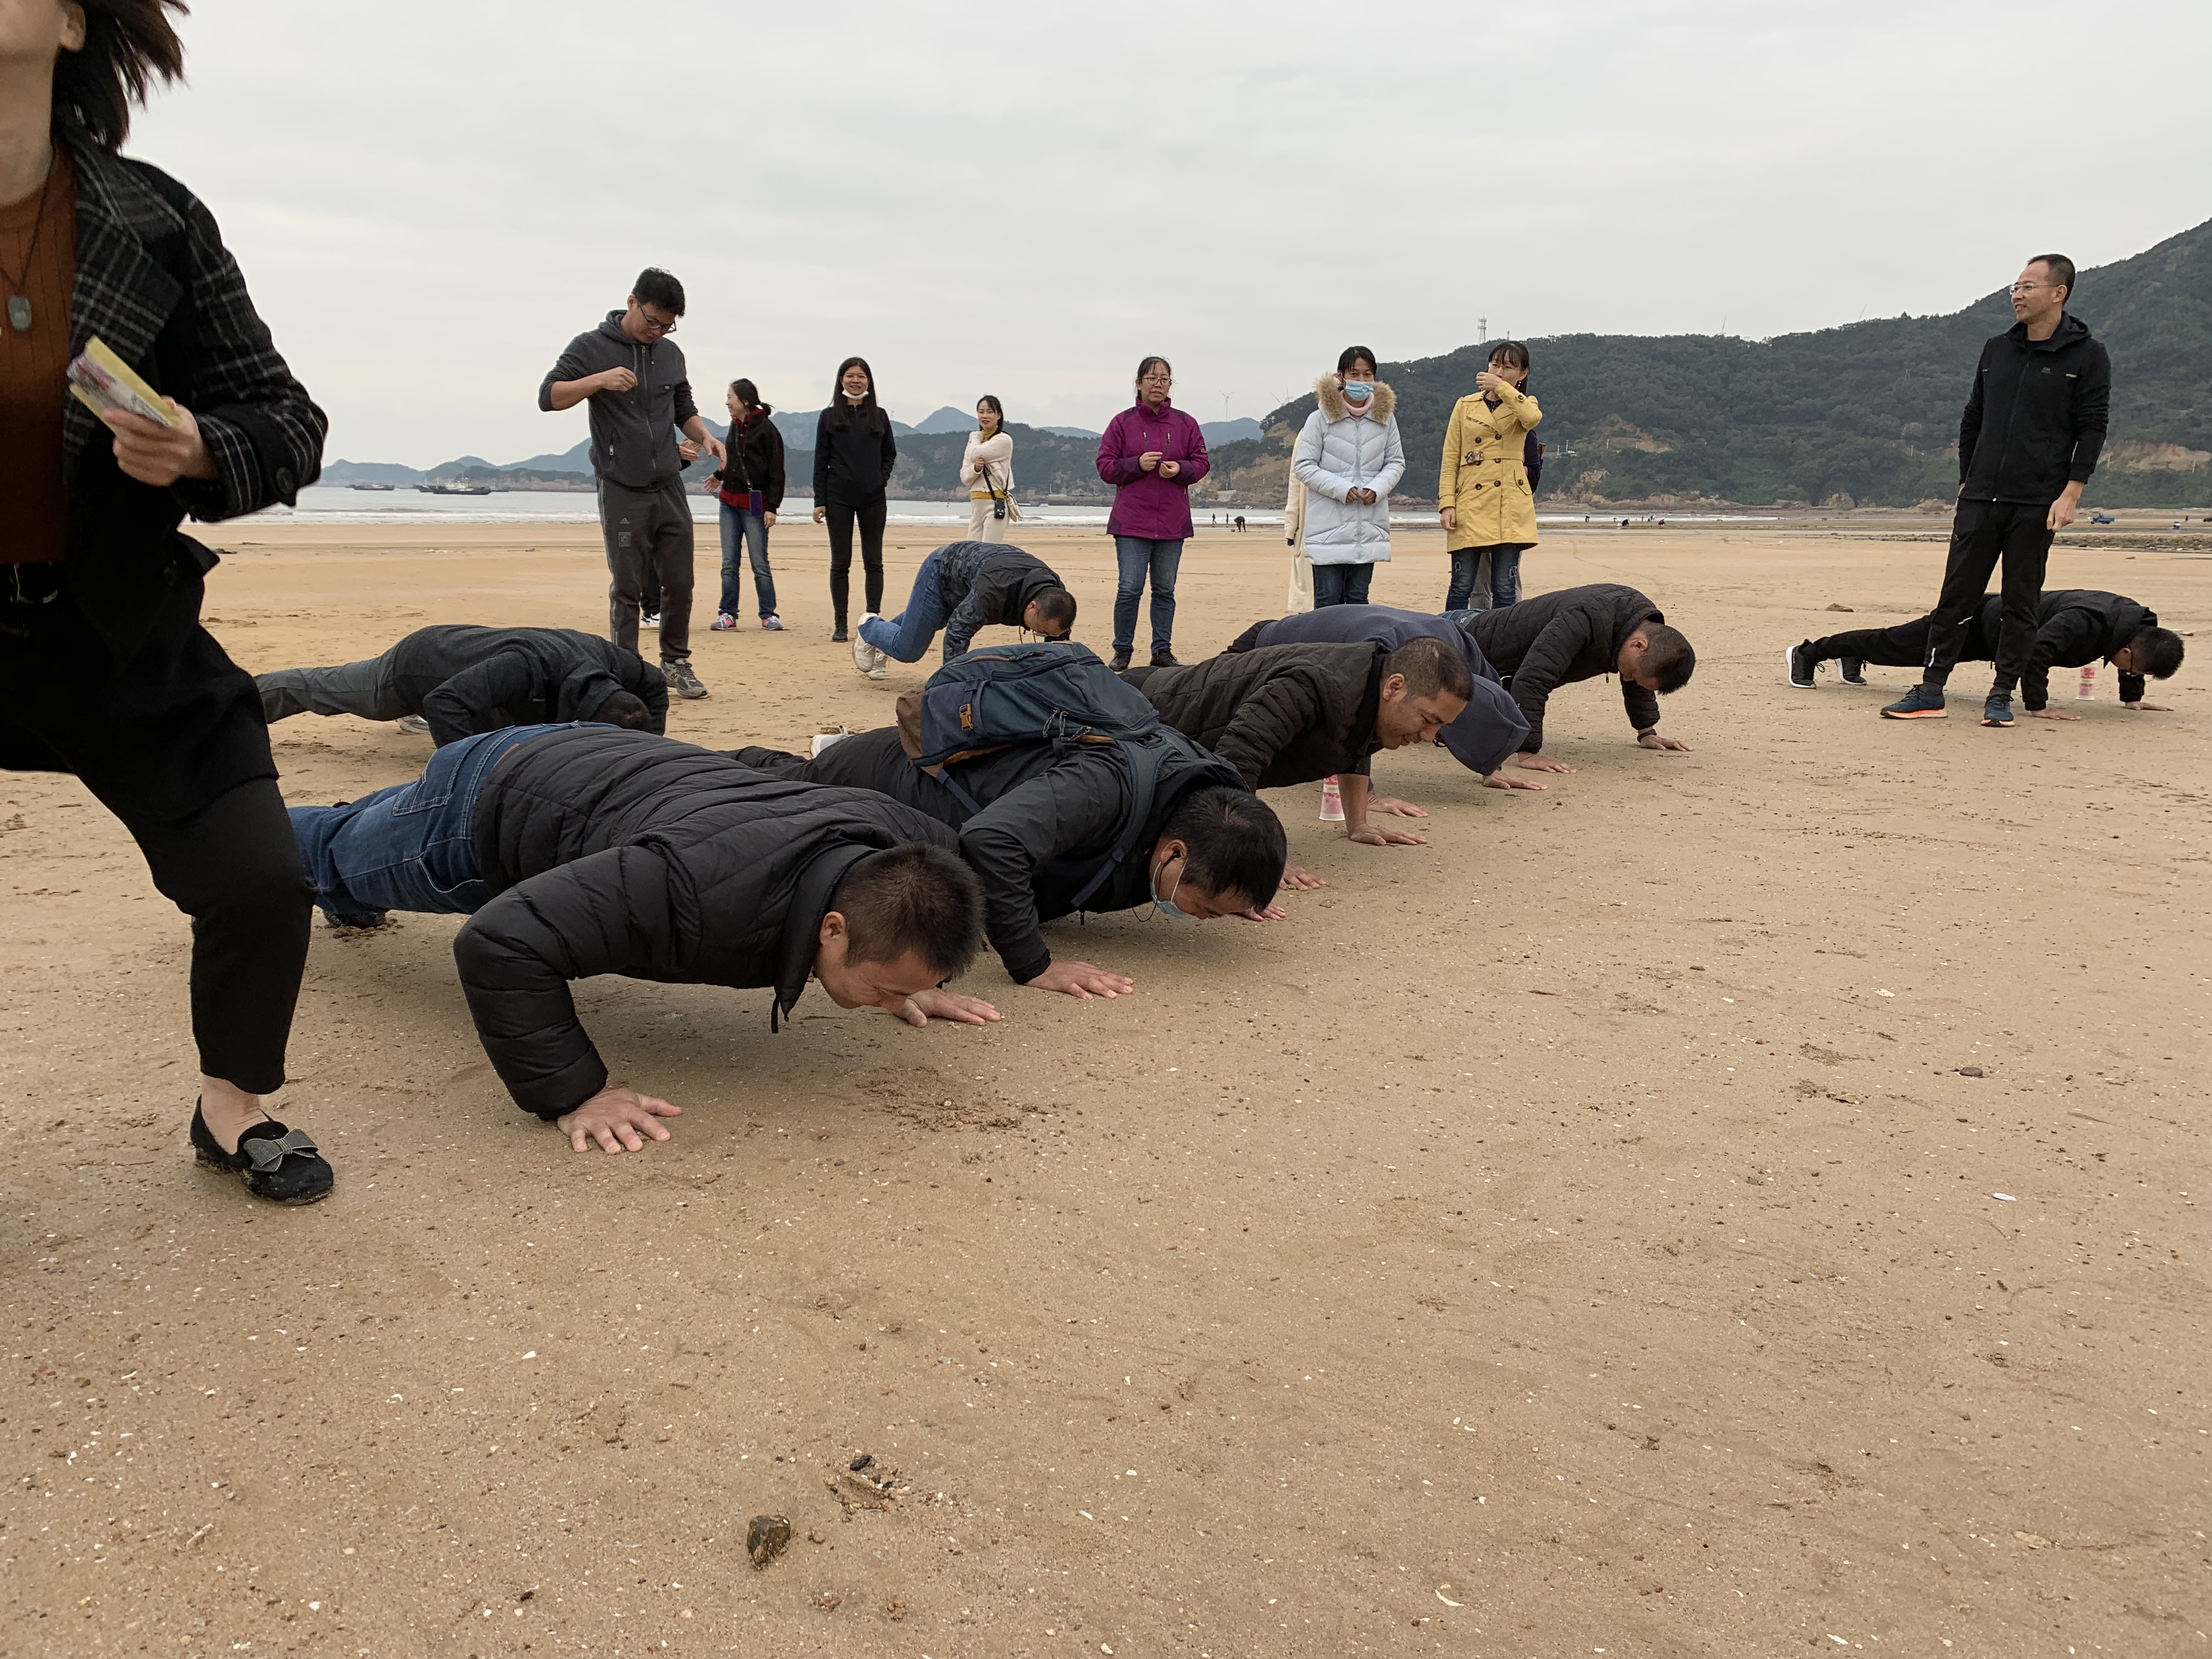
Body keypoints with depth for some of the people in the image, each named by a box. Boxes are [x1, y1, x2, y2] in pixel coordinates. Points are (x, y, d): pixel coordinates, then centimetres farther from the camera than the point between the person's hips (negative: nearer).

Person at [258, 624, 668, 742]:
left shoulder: (605, 659, -29)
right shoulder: (529, 666, -50)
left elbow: (654, 685, -7)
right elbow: (444, 703, -51)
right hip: (415, 666, -5)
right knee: (322, 689, 23)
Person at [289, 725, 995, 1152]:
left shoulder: (890, 837, -32)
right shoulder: (702, 894, -53)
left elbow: (944, 853, -4)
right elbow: (498, 942, -49)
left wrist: (915, 986, -11)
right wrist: (571, 1094, -46)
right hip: (493, 807, -6)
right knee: (335, 856, 28)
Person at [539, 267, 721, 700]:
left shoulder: (671, 353, 11)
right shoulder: (591, 348, -3)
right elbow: (548, 396, -7)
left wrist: (705, 436, 1)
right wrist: (599, 380, -22)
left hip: (670, 487, 4)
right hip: (622, 491, -4)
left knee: (680, 583, 6)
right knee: (626, 588, 0)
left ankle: (676, 661, 20)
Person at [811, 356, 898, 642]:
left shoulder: (879, 416, 8)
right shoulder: (829, 417, 4)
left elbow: (891, 454, 15)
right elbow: (821, 461, 2)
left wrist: (882, 479, -2)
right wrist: (820, 500, -3)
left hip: (873, 499, 1)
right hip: (839, 498, -1)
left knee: (873, 563, 2)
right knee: (840, 562, 2)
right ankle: (840, 624, 7)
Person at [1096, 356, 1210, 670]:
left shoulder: (1185, 423, 8)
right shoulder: (1122, 422, 3)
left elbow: (1202, 463, 10)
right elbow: (1105, 466, 1)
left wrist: (1180, 469, -11)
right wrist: (1138, 464, -15)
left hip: (1173, 523, 2)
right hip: (1131, 522, -2)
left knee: (1165, 591, 8)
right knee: (1129, 589, -6)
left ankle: (1163, 650, 16)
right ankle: (1122, 652, 6)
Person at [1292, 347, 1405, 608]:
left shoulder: (1385, 417, 5)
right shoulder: (1321, 418, -5)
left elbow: (1396, 462, 13)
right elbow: (1303, 466, -4)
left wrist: (1377, 489, -7)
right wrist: (1340, 488, -14)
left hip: (1369, 526, 3)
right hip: (1329, 525, -3)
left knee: (1358, 597, 9)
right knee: (1328, 599, -3)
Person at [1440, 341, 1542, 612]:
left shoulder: (1523, 405, 12)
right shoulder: (1465, 405, 13)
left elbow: (1533, 417, -16)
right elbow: (1450, 461, 9)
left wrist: (1502, 387, -13)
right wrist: (1447, 504, -2)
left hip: (1511, 508, 0)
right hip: (1470, 505, 0)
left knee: (1505, 589, -1)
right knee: (1462, 587, -4)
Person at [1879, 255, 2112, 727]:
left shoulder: (2087, 356, 0)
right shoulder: (1997, 350, 13)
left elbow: (2092, 429, -4)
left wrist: (2070, 494, -12)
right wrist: (1966, 481, 13)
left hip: (2037, 505, -3)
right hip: (1980, 499, 4)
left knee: (2020, 604, 2)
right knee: (1957, 595, 1)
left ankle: (2001, 696, 9)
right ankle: (1931, 690, 5)